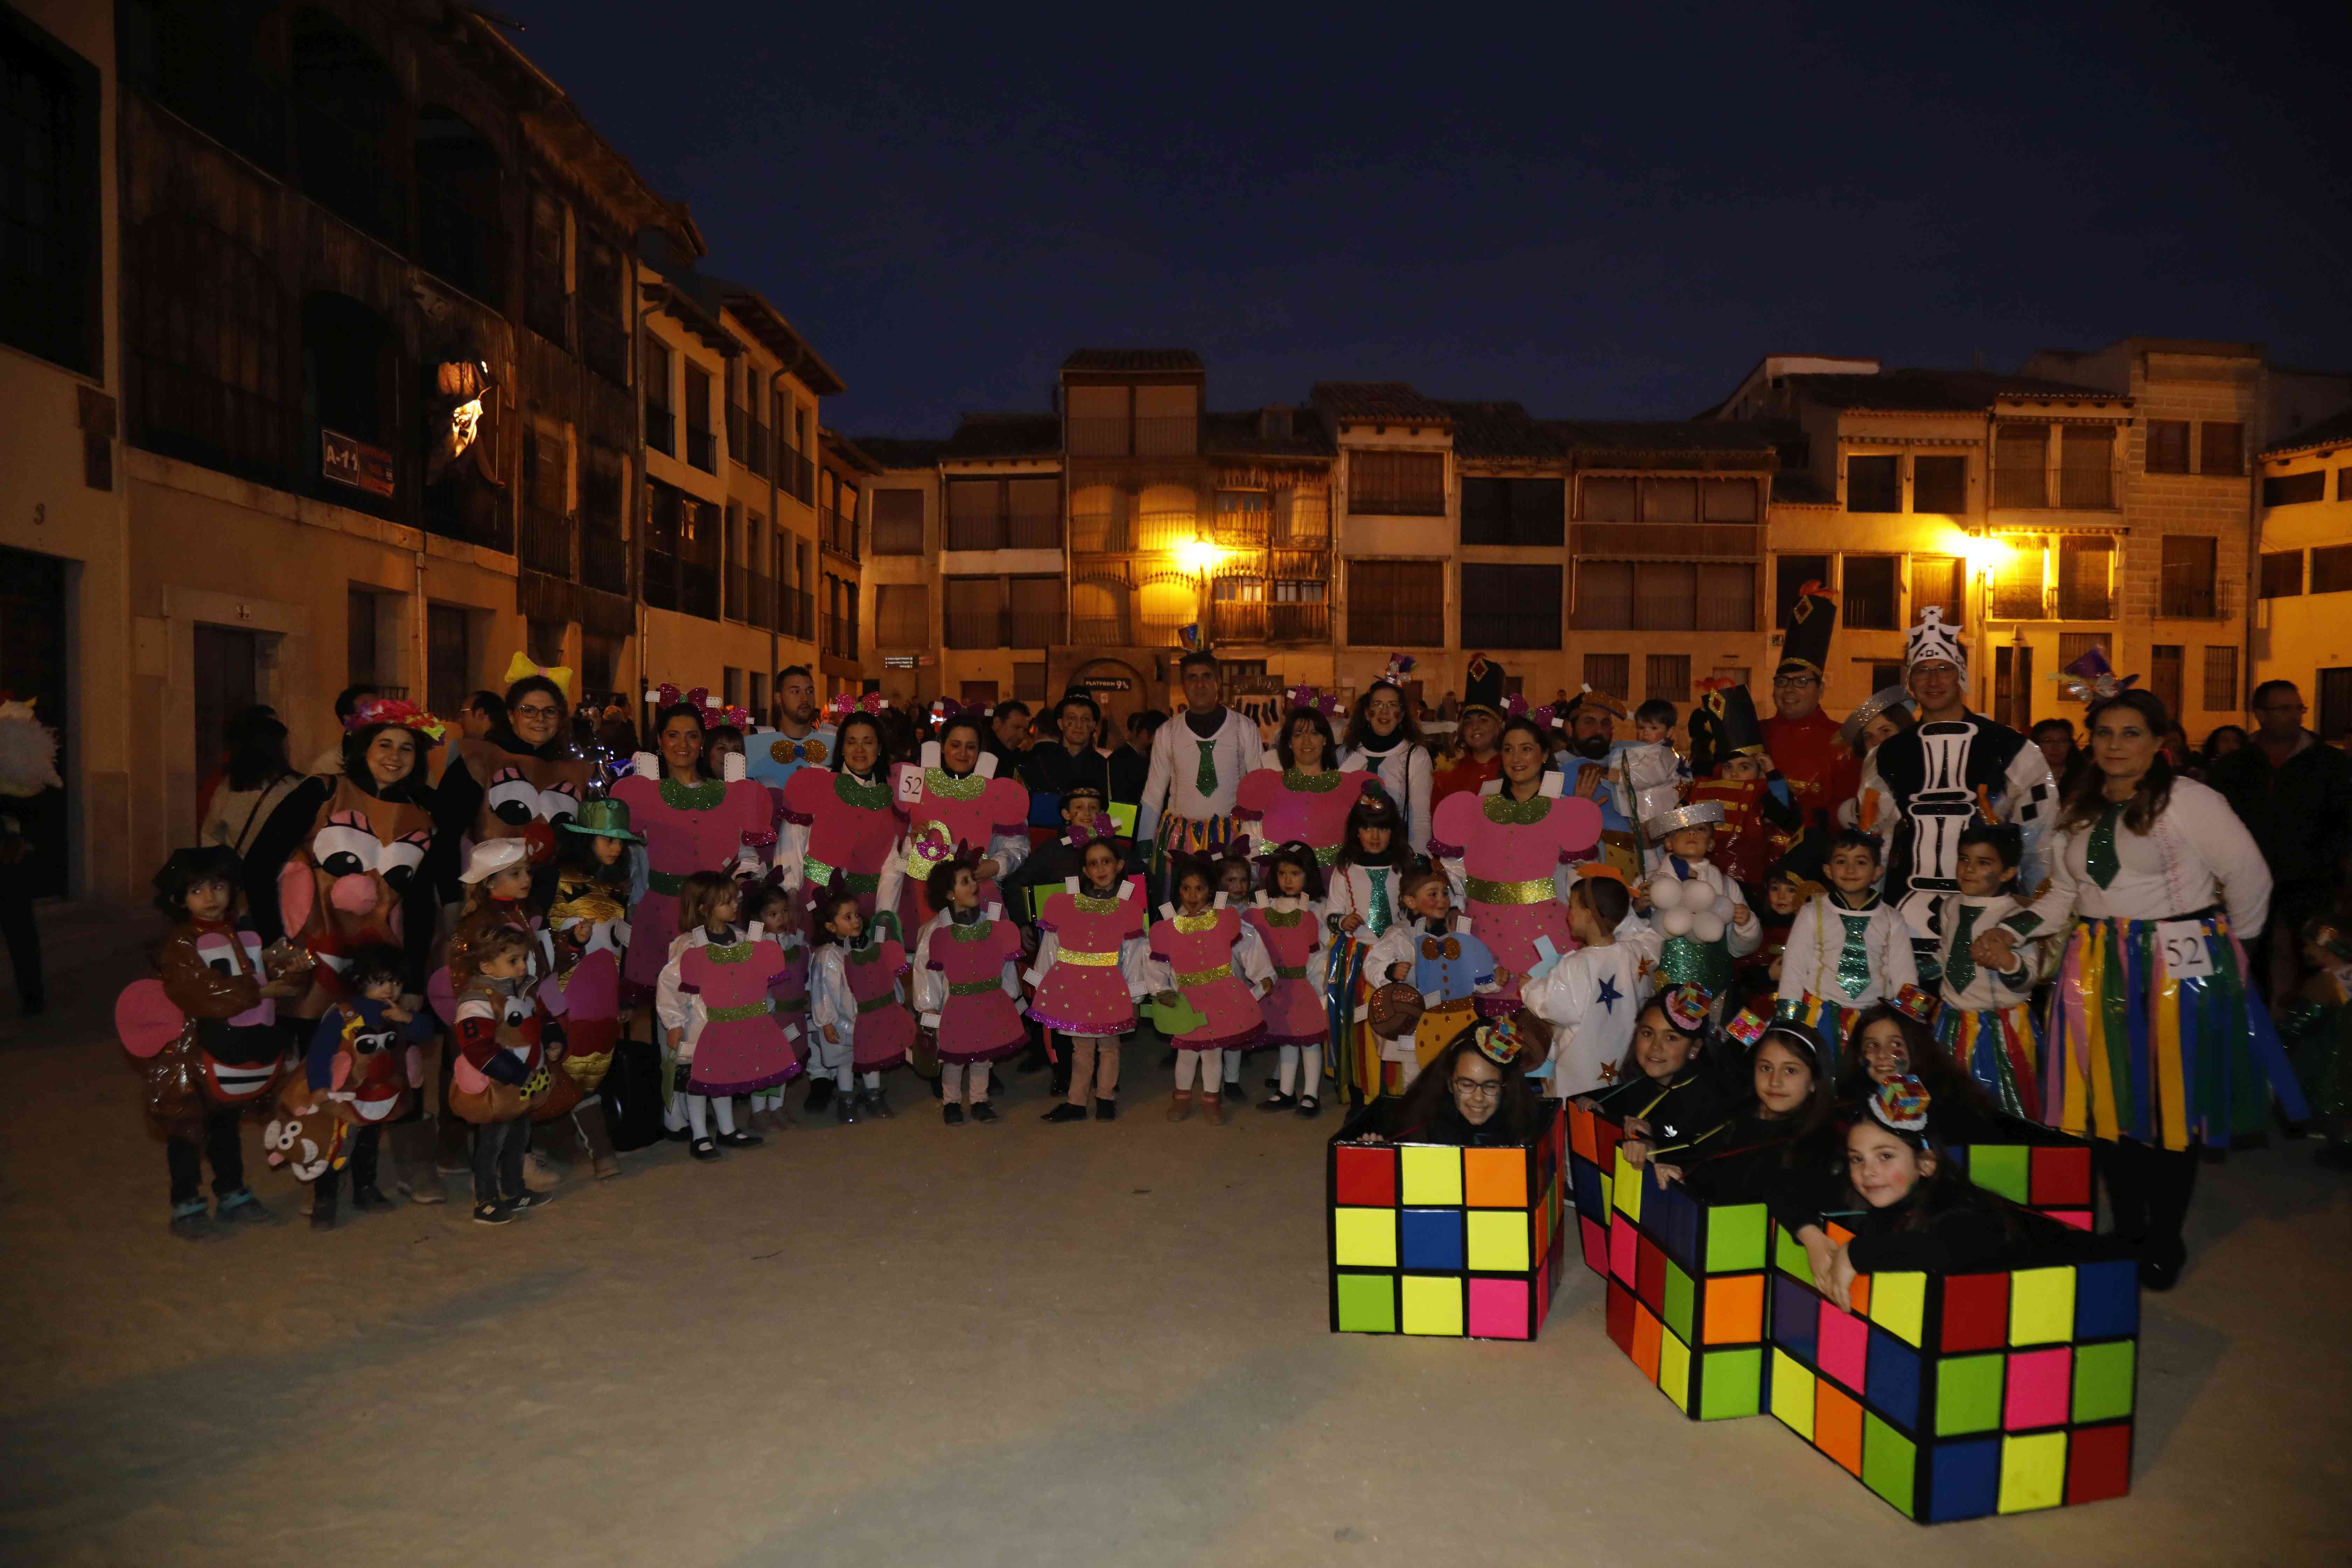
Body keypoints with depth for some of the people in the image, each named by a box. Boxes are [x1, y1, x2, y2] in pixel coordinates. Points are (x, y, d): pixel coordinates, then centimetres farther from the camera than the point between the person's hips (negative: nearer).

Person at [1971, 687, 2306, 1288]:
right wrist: (2010, 931, 2)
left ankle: (2165, 1243, 17)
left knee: (2171, 1108, 2)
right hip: (2100, 970, 5)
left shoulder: (2189, 801, -8)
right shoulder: (2081, 810, 12)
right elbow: (2064, 895, 16)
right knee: (2111, 1103, 8)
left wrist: (2233, 943, 7)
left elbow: (2250, 877, -4)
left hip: (2180, 968, -5)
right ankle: (2126, 1233, 21)